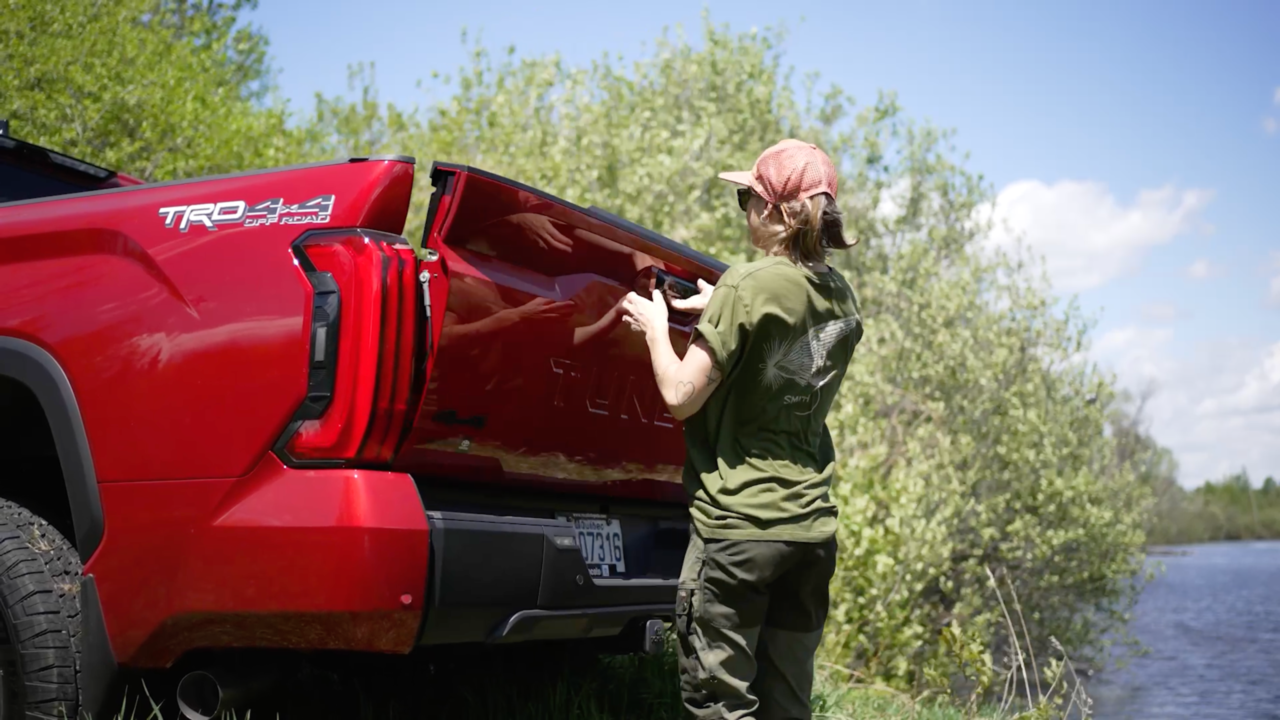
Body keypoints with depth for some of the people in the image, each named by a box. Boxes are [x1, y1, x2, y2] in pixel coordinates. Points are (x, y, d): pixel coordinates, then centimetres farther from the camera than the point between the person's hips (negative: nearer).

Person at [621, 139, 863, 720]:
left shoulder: (748, 286, -15)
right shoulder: (841, 298, 8)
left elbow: (680, 396, -14)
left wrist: (655, 326, 2)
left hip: (737, 525, -7)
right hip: (811, 527, 7)